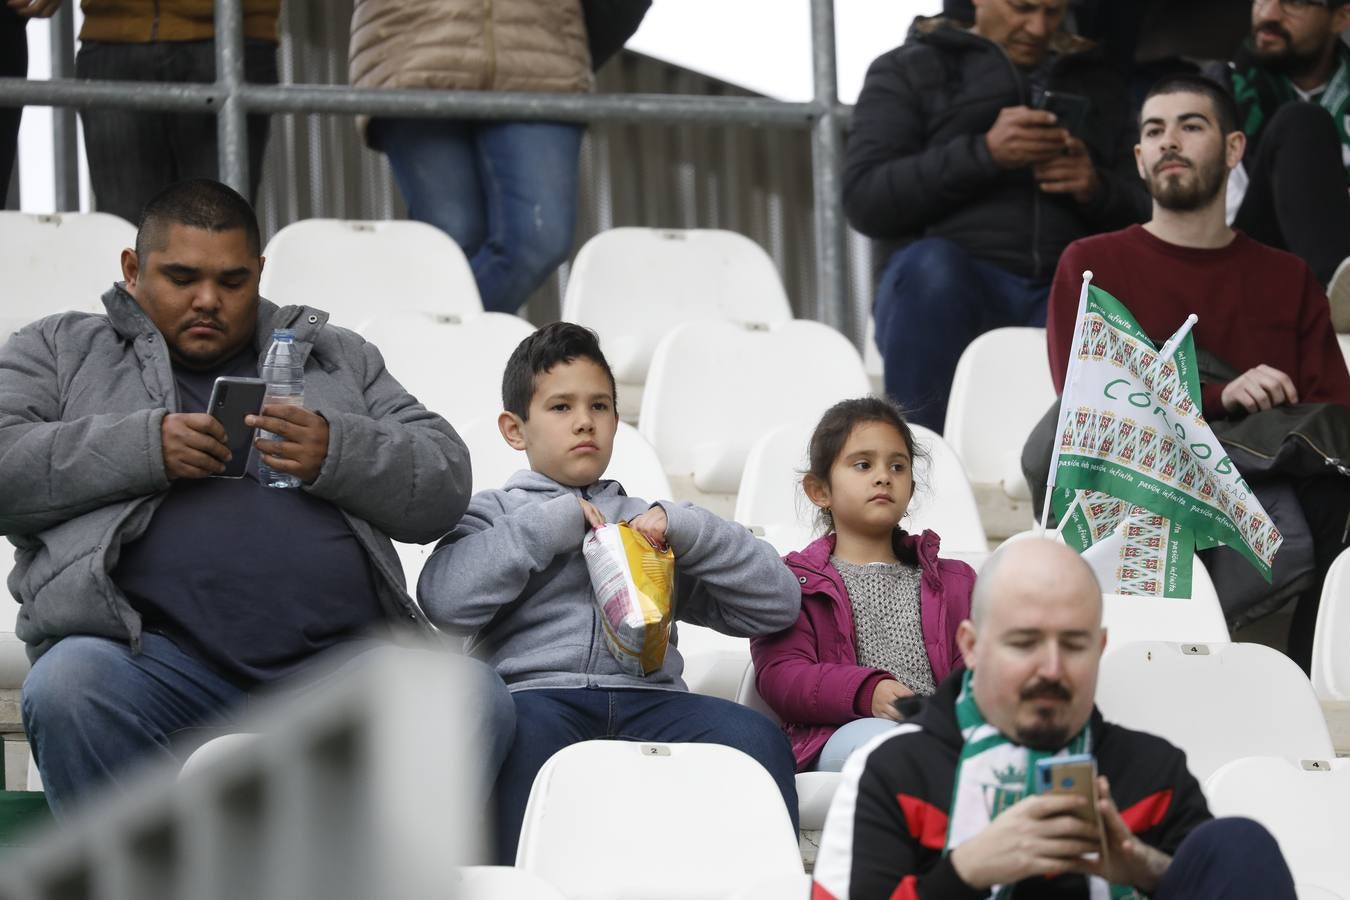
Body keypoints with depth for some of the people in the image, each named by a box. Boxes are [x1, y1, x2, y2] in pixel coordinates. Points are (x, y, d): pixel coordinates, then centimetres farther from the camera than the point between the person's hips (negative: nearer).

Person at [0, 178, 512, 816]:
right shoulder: (59, 351, 21)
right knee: (67, 690, -35)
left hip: (336, 653, 2)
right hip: (155, 656, -2)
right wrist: (146, 447, -8)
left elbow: (445, 486, 16)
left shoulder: (339, 358, 26)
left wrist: (337, 454, -4)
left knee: (476, 702, -25)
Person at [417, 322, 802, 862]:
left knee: (756, 737, -29)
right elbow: (445, 600, 0)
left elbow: (777, 603, 21)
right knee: (523, 732, -40)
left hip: (649, 696, 3)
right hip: (537, 691, -3)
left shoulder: (647, 523, 33)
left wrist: (684, 529, 8)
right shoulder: (493, 513, 25)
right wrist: (555, 522, 5)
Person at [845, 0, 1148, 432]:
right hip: (949, 284, -2)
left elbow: (1143, 212, 20)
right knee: (931, 264, -38)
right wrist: (982, 154, -11)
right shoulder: (910, 71, 15)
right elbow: (864, 201, 1)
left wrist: (1099, 190, -4)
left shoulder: (1096, 82, 25)